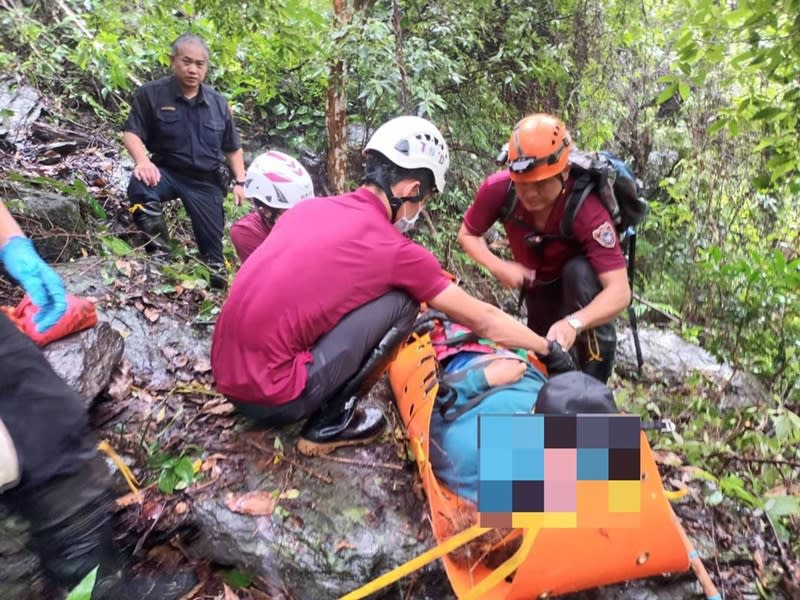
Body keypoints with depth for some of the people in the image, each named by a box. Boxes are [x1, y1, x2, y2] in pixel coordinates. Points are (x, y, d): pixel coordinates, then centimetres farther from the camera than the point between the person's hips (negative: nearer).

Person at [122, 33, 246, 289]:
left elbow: (233, 148, 14)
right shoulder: (151, 94, -5)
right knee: (140, 186, -35)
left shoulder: (218, 103, 8)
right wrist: (142, 160, -31)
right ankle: (159, 252, -27)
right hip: (168, 172, -2)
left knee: (212, 243, 1)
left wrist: (239, 182, 4)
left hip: (207, 181, 3)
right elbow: (131, 133, -10)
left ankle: (218, 277, 19)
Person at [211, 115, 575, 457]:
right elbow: (483, 320, 3)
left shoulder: (308, 207, 9)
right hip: (270, 395, -7)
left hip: (226, 376, 7)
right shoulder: (396, 250, -8)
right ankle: (330, 423, 6)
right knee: (402, 303, -1)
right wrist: (548, 350, 20)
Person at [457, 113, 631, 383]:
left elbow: (620, 292, -45)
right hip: (539, 283, 4)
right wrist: (498, 267, -29)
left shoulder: (587, 211, -40)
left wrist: (573, 323, -62)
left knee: (579, 272, -36)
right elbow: (467, 234, -11)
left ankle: (594, 385, -24)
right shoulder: (498, 189, -30)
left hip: (581, 279, -3)